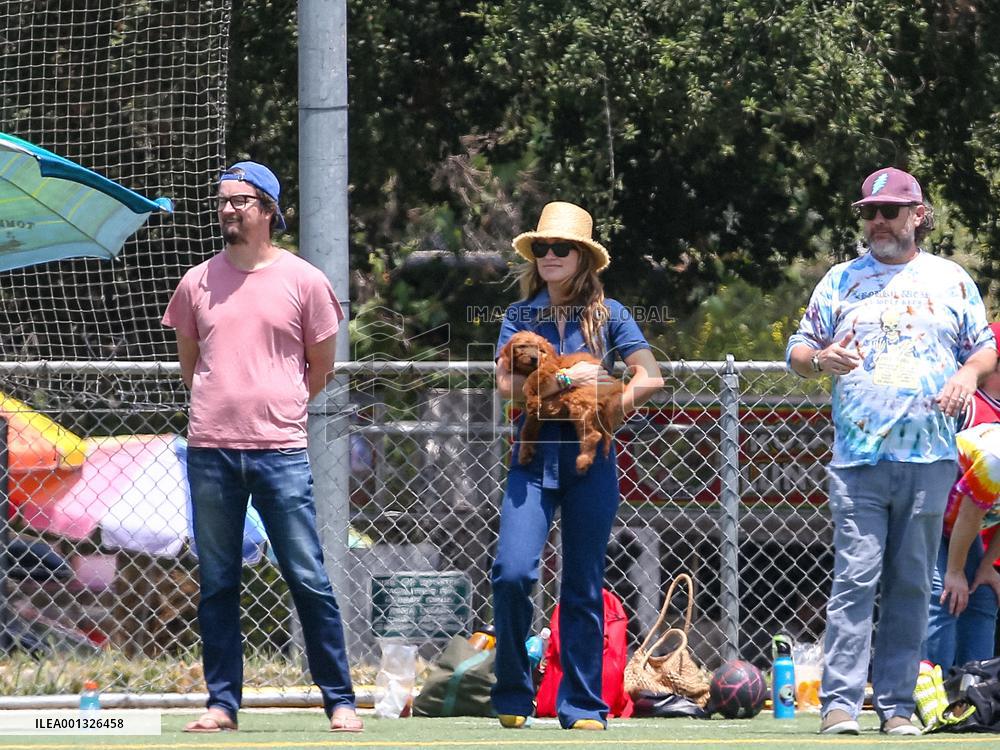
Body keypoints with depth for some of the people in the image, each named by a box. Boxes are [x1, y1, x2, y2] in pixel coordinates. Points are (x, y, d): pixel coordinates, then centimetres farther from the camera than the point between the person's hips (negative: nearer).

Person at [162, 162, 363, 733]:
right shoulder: (198, 283, 9)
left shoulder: (303, 280, 2)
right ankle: (222, 703, 10)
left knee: (309, 580, -4)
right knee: (217, 584, 5)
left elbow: (321, 367, 11)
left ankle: (341, 702, 1)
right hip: (210, 450, 3)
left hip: (281, 451, -3)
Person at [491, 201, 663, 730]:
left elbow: (650, 377, -1)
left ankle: (583, 706, 9)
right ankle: (513, 697, -2)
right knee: (513, 572, -15)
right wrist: (568, 379, -12)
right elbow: (508, 385, -3)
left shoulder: (607, 314, 7)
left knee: (584, 587, 3)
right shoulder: (520, 316, 9)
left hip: (590, 459, 0)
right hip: (534, 458, 0)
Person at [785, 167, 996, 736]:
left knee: (911, 586, 2)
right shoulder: (841, 281, 13)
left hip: (929, 460, 1)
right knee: (856, 578, -10)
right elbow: (798, 351, 13)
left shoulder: (951, 280, 13)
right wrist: (822, 359, -9)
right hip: (858, 458, -1)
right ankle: (840, 704, -13)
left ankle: (897, 704, 6)